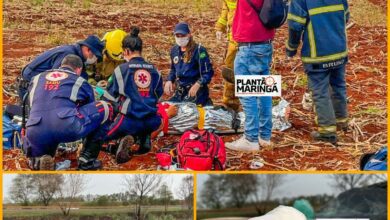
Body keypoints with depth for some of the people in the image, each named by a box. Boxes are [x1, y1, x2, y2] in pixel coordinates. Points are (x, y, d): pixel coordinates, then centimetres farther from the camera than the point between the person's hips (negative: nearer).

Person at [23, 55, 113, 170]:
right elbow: (90, 109, 34)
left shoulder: (37, 78, 31)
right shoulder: (80, 82, 23)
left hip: (35, 133, 4)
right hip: (67, 127, -4)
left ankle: (39, 160, -2)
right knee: (105, 108, 16)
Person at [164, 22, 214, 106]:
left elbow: (208, 72, -14)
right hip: (180, 92, 7)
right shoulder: (174, 50, 8)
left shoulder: (198, 50, -13)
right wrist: (169, 80, 5)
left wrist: (198, 84, -29)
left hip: (196, 91, -7)